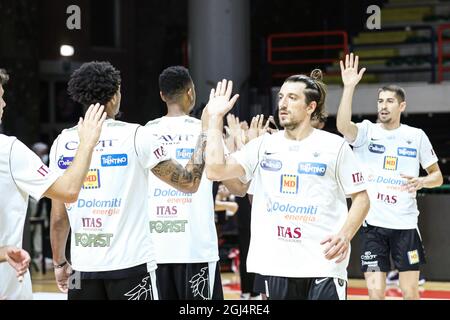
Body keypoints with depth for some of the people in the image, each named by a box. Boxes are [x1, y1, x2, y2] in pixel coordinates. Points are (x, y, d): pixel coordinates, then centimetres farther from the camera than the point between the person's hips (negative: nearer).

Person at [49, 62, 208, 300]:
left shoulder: (62, 143, 4)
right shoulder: (136, 136, -6)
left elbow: (58, 217, 7)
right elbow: (189, 182, -1)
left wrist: (59, 263, 19)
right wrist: (206, 131, 8)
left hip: (83, 267, 3)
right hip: (131, 264, -3)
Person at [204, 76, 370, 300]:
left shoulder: (334, 146, 1)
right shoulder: (264, 145, 10)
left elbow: (361, 198, 3)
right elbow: (216, 170, -1)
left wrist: (345, 235, -14)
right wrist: (215, 118, 0)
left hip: (324, 263, -4)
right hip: (277, 263, 4)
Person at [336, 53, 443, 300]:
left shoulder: (416, 136, 4)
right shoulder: (367, 131, 1)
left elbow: (437, 176, 10)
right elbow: (342, 126, -22)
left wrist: (421, 182, -12)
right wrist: (349, 87, -29)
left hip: (405, 224, 1)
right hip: (372, 223, 0)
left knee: (410, 292, 4)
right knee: (375, 292, -4)